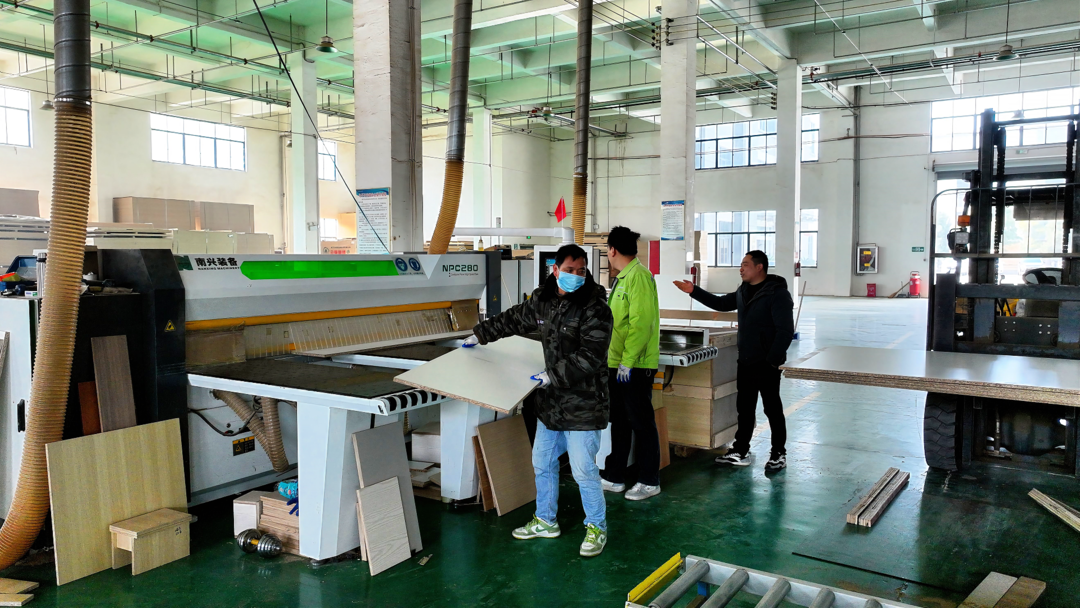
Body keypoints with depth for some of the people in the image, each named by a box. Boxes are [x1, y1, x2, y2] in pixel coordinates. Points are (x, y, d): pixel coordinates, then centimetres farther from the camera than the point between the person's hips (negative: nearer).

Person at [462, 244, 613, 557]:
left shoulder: (595, 308, -17)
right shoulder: (543, 301, 5)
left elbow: (589, 358, -23)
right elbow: (514, 319, 23)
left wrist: (553, 375, -21)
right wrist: (480, 334, 33)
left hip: (583, 404, -8)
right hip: (550, 401, 8)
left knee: (584, 469, -3)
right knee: (542, 462, 18)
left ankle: (596, 527, 19)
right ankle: (545, 521, 37)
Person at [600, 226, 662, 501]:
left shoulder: (638, 276, -16)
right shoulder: (623, 278, 15)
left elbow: (641, 323, -22)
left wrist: (628, 361, -23)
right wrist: (614, 359, 21)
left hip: (635, 365, -10)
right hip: (618, 364, 10)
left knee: (641, 422, 1)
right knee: (619, 421, 15)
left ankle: (649, 482, 13)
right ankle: (614, 477, 25)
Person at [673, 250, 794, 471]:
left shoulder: (777, 293, -15)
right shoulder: (743, 291, 10)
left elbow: (785, 330, -19)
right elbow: (721, 303, 23)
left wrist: (773, 360, -23)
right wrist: (694, 291, 14)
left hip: (766, 364, -8)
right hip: (745, 362, 8)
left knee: (772, 409, 4)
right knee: (744, 408, 13)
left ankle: (779, 454, 17)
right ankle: (740, 452, 23)